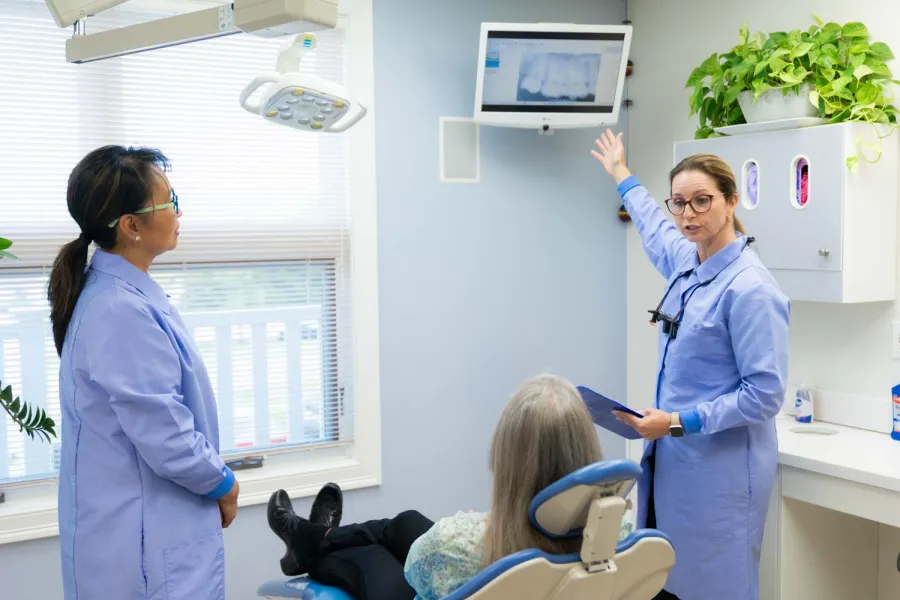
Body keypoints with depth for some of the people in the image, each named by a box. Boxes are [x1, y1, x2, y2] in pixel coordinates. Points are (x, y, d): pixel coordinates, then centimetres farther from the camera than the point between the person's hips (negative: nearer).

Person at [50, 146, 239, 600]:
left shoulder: (123, 293, 6)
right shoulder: (121, 312, -25)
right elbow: (165, 439, -24)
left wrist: (213, 479, 12)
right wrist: (223, 484, -6)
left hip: (153, 531, 9)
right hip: (147, 546, -9)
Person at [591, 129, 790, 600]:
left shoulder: (750, 288, -18)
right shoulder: (687, 264, 6)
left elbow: (764, 395, -17)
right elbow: (656, 231, 31)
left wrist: (679, 422, -20)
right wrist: (622, 177, 44)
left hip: (720, 471, -8)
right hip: (671, 462, 8)